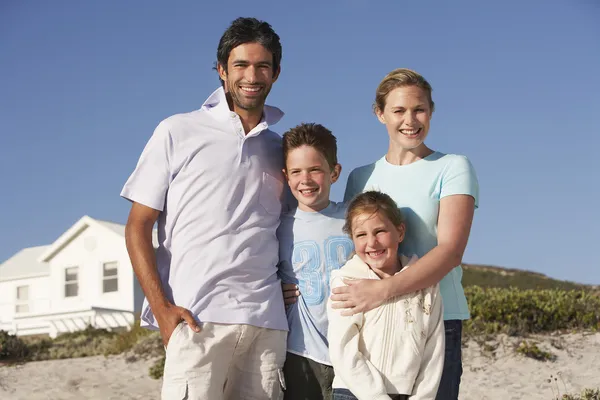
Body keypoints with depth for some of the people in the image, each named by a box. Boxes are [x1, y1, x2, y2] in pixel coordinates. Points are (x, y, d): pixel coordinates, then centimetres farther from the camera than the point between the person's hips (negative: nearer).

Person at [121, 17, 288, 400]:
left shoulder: (279, 149, 18)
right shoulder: (178, 132, 7)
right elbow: (138, 227, 3)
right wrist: (161, 306, -8)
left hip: (267, 322, 4)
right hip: (197, 318, -3)